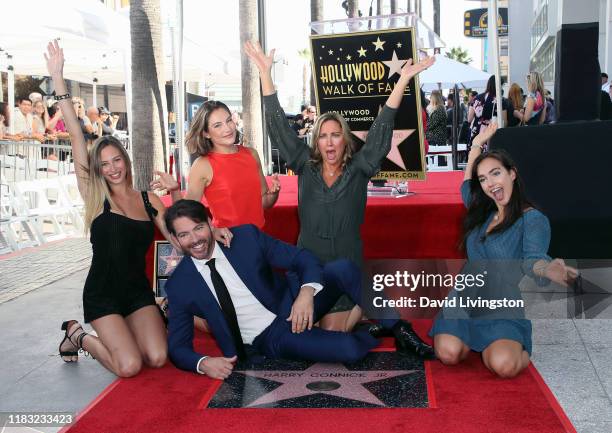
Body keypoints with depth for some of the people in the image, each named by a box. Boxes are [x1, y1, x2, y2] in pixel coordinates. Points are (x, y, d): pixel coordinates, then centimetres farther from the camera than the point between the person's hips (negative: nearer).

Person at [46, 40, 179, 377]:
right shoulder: (94, 195, -5)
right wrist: (58, 79, -17)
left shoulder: (149, 200, 4)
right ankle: (78, 335, 14)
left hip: (138, 291, 3)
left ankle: (121, 334, 18)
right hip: (102, 294, -3)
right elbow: (76, 137, -12)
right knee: (130, 367, -16)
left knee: (157, 358, -15)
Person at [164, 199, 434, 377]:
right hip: (268, 341, -2)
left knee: (342, 268, -27)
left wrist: (307, 292, -29)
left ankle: (398, 328, -7)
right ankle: (371, 333, 9)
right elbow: (177, 346, -2)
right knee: (348, 350, -27)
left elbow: (301, 258, -9)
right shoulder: (179, 285, -7)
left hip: (292, 306, 2)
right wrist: (203, 363, -24)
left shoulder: (246, 236, -7)